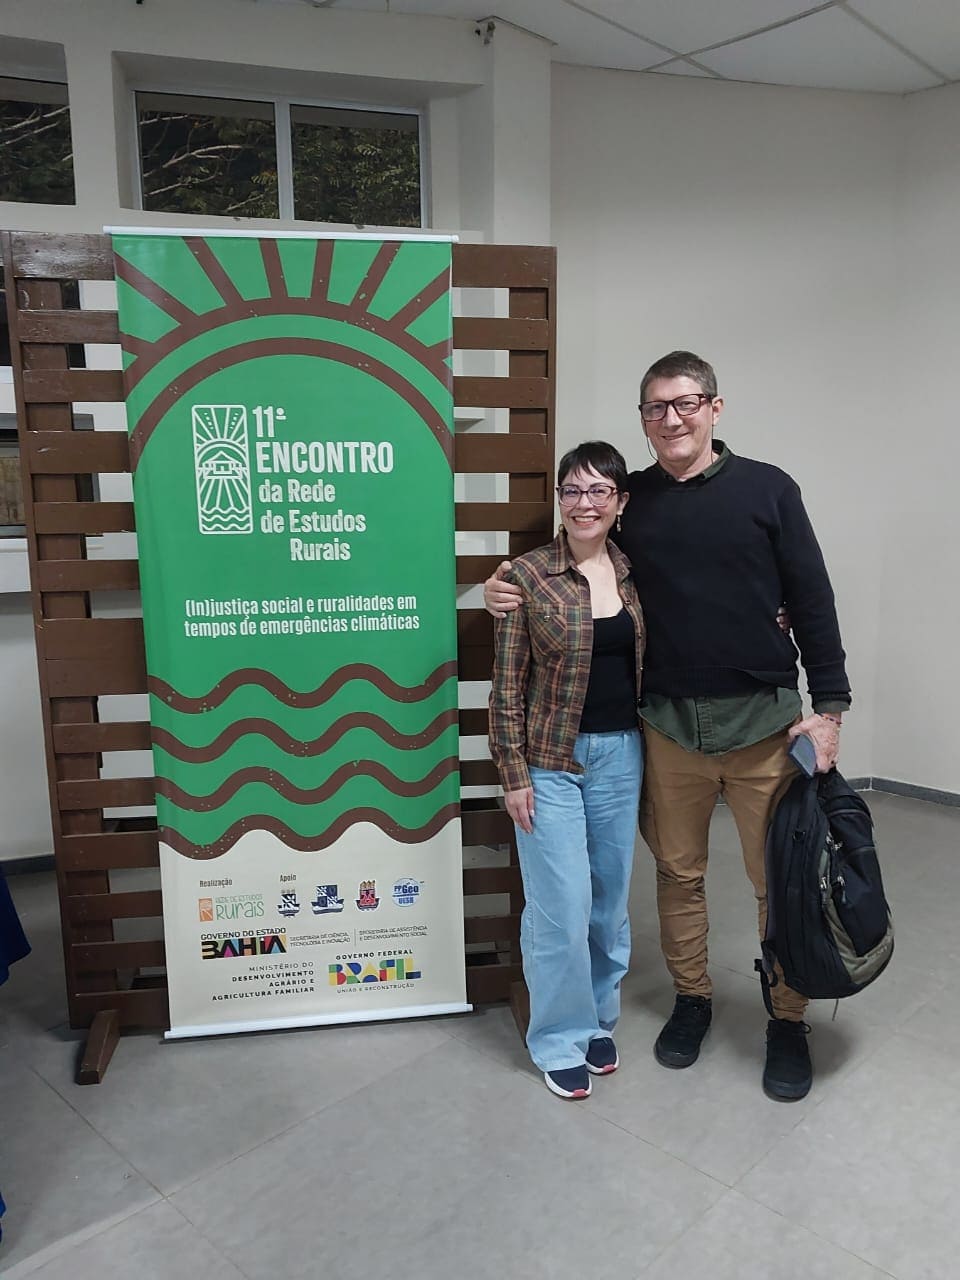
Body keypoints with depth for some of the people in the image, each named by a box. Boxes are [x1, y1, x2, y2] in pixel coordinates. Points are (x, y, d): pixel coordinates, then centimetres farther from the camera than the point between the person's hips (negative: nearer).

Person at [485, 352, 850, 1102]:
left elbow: (812, 600, -1)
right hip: (668, 722, 2)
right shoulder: (631, 499, 5)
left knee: (779, 877, 7)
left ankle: (789, 1022, 27)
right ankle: (692, 998, 34)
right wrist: (509, 593, -6)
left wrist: (828, 706, -5)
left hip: (762, 719, -1)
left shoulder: (766, 489, -1)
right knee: (679, 869, 13)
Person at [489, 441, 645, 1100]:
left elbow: (648, 663, 12)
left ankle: (599, 1019, 36)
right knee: (562, 907, 1)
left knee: (611, 899, 15)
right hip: (552, 761, -4)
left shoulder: (634, 571, 2)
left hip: (621, 754, 4)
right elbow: (507, 684, -8)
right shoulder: (529, 576, -10)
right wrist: (514, 776, -9)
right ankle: (560, 1039, 23)